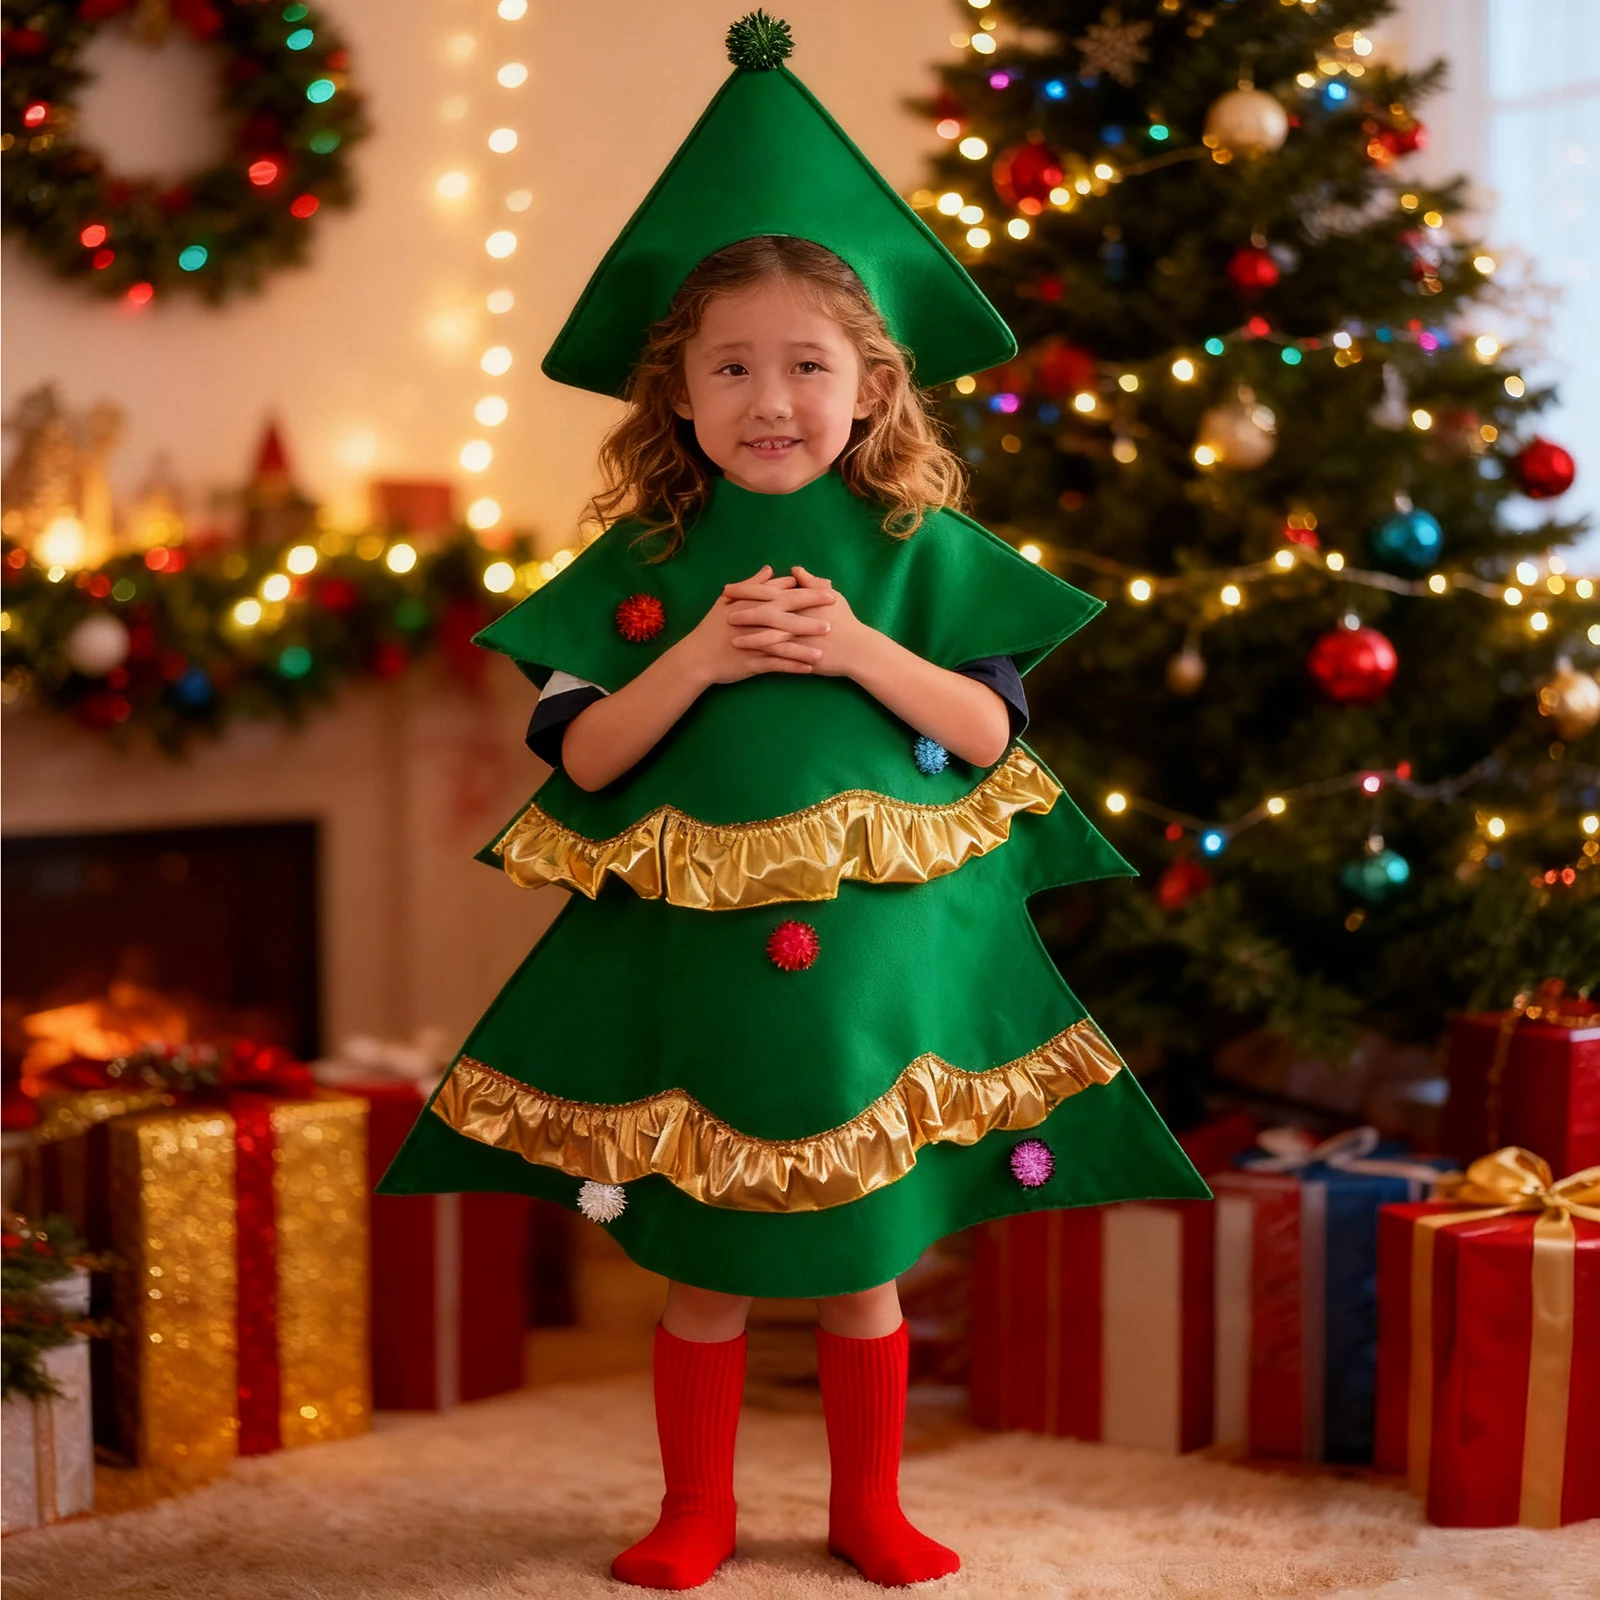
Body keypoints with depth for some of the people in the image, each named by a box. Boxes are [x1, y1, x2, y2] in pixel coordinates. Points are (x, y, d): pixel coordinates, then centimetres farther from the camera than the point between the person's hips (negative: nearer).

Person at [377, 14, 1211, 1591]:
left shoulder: (920, 552, 0)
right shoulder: (643, 563, 0)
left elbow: (994, 728, -2)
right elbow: (581, 759, -4)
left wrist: (863, 652, -16)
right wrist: (696, 659, -18)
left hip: (879, 955, 0)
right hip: (691, 967, 0)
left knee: (864, 1265, 13)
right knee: (700, 1272, 11)